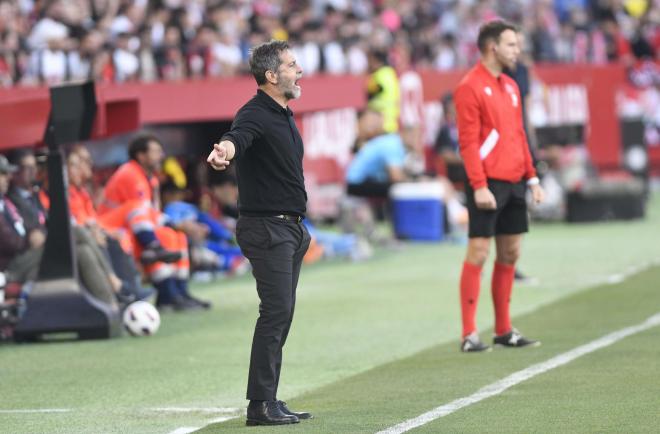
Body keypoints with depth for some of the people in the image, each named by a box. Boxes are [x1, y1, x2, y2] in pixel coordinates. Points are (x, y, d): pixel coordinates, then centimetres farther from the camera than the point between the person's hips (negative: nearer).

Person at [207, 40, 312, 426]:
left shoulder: (285, 116, 16)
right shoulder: (256, 115, -15)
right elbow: (240, 135, -38)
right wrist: (226, 148, -62)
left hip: (289, 230, 10)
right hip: (267, 228, -10)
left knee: (281, 315, 11)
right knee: (276, 311, -14)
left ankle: (268, 401, 16)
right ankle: (261, 405, -14)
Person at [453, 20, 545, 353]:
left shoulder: (510, 87, 16)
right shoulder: (470, 87, -9)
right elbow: (468, 141, -13)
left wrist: (532, 178, 15)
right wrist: (479, 186, -19)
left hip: (513, 183, 8)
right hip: (488, 184, -8)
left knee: (510, 254, 10)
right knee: (477, 253, -8)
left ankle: (503, 330, 17)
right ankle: (469, 335, -7)